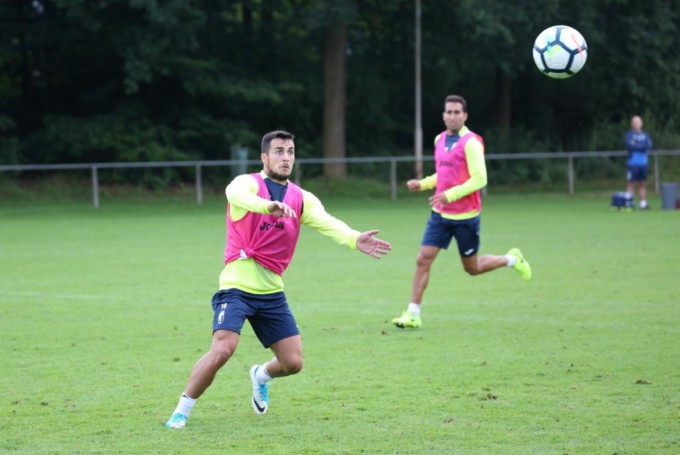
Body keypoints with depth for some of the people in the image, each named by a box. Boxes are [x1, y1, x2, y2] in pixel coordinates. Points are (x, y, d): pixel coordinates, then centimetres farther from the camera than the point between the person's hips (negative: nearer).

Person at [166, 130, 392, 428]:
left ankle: (261, 376, 40)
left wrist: (354, 239, -34)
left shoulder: (302, 199, 7)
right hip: (237, 287, -5)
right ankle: (182, 410, -6)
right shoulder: (248, 183, -5)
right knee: (222, 349, -23)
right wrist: (268, 205, -52)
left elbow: (326, 223, -11)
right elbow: (237, 194, -31)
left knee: (293, 363, 4)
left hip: (272, 292, 5)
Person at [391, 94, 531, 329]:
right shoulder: (440, 139, 8)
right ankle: (413, 314, -1)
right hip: (440, 213, 6)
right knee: (423, 259, -5)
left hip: (465, 216, -6)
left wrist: (449, 195, -27)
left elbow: (479, 179, -21)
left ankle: (512, 260, 35)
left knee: (472, 268, 8)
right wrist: (422, 184, 6)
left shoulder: (471, 142, -15)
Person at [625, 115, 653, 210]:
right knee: (631, 183, -6)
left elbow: (649, 146, -1)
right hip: (633, 163, -5)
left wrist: (636, 145, -9)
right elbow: (630, 146, -14)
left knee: (643, 184, 6)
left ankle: (643, 203, 9)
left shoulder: (645, 135, 14)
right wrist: (642, 147, -6)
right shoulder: (629, 135, 1)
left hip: (643, 163, 5)